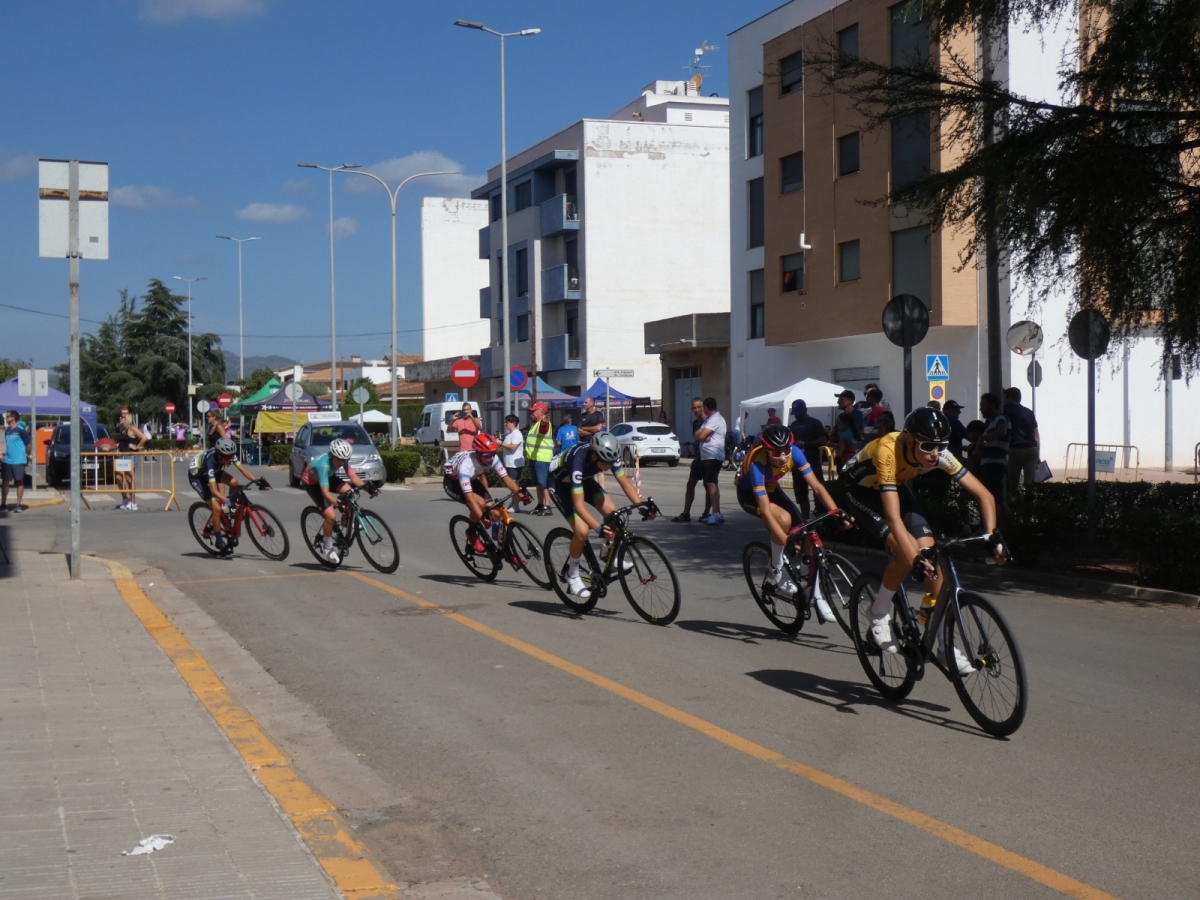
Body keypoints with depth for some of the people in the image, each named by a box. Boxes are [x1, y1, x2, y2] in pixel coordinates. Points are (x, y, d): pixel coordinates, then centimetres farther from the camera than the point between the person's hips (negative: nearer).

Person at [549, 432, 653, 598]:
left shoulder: (608, 455, -25)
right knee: (582, 530, -21)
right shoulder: (578, 461, -41)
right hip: (561, 483, -6)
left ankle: (609, 554, 6)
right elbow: (579, 505, -42)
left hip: (584, 479, 6)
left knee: (611, 511, -18)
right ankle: (572, 575, 0)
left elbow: (626, 484, -15)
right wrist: (599, 528, -52)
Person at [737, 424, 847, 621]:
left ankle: (818, 597, -1)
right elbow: (765, 511, -42)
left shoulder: (794, 453, -28)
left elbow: (816, 486, -27)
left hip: (771, 488, 5)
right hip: (749, 493, -5)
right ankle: (777, 574, -14)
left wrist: (836, 512, -40)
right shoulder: (757, 464, -39)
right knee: (784, 518, -34)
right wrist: (786, 540, -49)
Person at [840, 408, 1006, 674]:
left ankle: (944, 643, -1)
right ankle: (879, 613, -1)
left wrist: (992, 535, -34)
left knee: (930, 552, -10)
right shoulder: (888, 452, -40)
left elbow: (984, 495, -20)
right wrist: (915, 561, -53)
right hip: (860, 489, -5)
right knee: (907, 552, -26)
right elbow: (893, 517, -46)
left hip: (896, 485, 5)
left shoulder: (939, 455, -25)